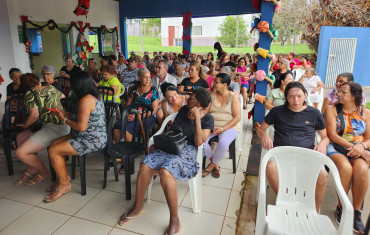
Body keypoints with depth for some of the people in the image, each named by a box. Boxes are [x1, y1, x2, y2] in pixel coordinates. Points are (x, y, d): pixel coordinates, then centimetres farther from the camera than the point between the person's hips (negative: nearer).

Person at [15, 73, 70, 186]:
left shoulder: (30, 94, -6)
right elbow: (63, 96, 34)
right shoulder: (51, 88, 14)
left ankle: (44, 173, 10)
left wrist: (25, 125, 4)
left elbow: (35, 115, -17)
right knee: (20, 137, 18)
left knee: (20, 153, -11)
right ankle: (31, 169, 24)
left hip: (54, 128, -10)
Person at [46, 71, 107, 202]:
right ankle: (65, 178, 23)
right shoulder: (94, 96, 9)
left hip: (93, 141, -11)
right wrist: (67, 115, 12)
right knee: (54, 143, 14)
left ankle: (64, 185, 10)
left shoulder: (85, 100, -22)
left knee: (53, 151, -8)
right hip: (94, 136, 11)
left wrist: (64, 119, -8)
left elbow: (81, 127, -24)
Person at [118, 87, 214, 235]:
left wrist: (197, 117, -14)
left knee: (165, 171, -35)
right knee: (145, 165, -22)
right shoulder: (184, 110, 16)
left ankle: (174, 220, -20)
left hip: (188, 151, -5)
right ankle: (138, 206, 0)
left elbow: (199, 142, -11)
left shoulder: (207, 119, 1)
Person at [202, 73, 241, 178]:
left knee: (223, 143, -35)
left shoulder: (233, 96, -1)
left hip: (229, 127, -3)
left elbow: (237, 118, -6)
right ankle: (215, 164, -4)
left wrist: (223, 129, -17)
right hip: (211, 126, 3)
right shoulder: (212, 95, 10)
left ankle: (211, 166, -6)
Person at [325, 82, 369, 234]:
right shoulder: (332, 110, 7)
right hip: (336, 148, -1)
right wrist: (351, 146, -16)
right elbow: (332, 135, -4)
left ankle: (356, 212, -15)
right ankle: (341, 207, -11)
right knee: (345, 167, -33)